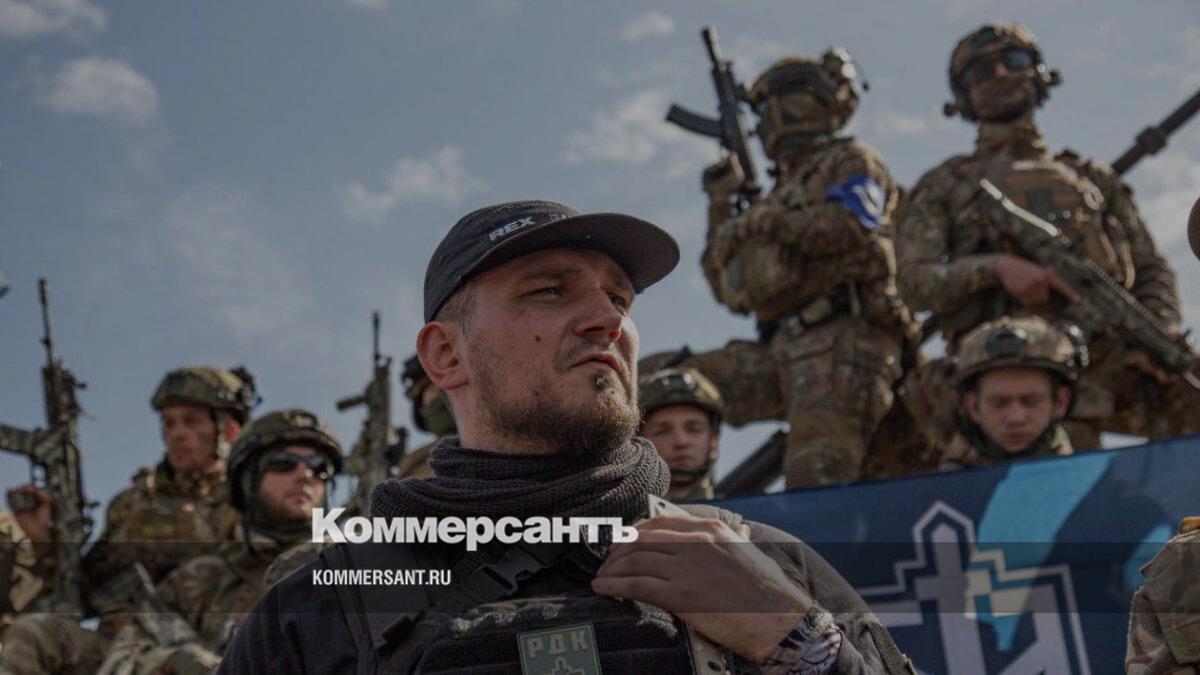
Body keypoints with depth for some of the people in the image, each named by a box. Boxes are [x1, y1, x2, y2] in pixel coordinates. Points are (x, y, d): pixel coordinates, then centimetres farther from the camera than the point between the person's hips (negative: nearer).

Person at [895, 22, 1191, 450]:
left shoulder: (1093, 177, 29)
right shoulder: (942, 187, 20)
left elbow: (1150, 270, 22)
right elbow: (914, 283, 5)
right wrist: (997, 266, -13)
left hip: (1110, 358, 3)